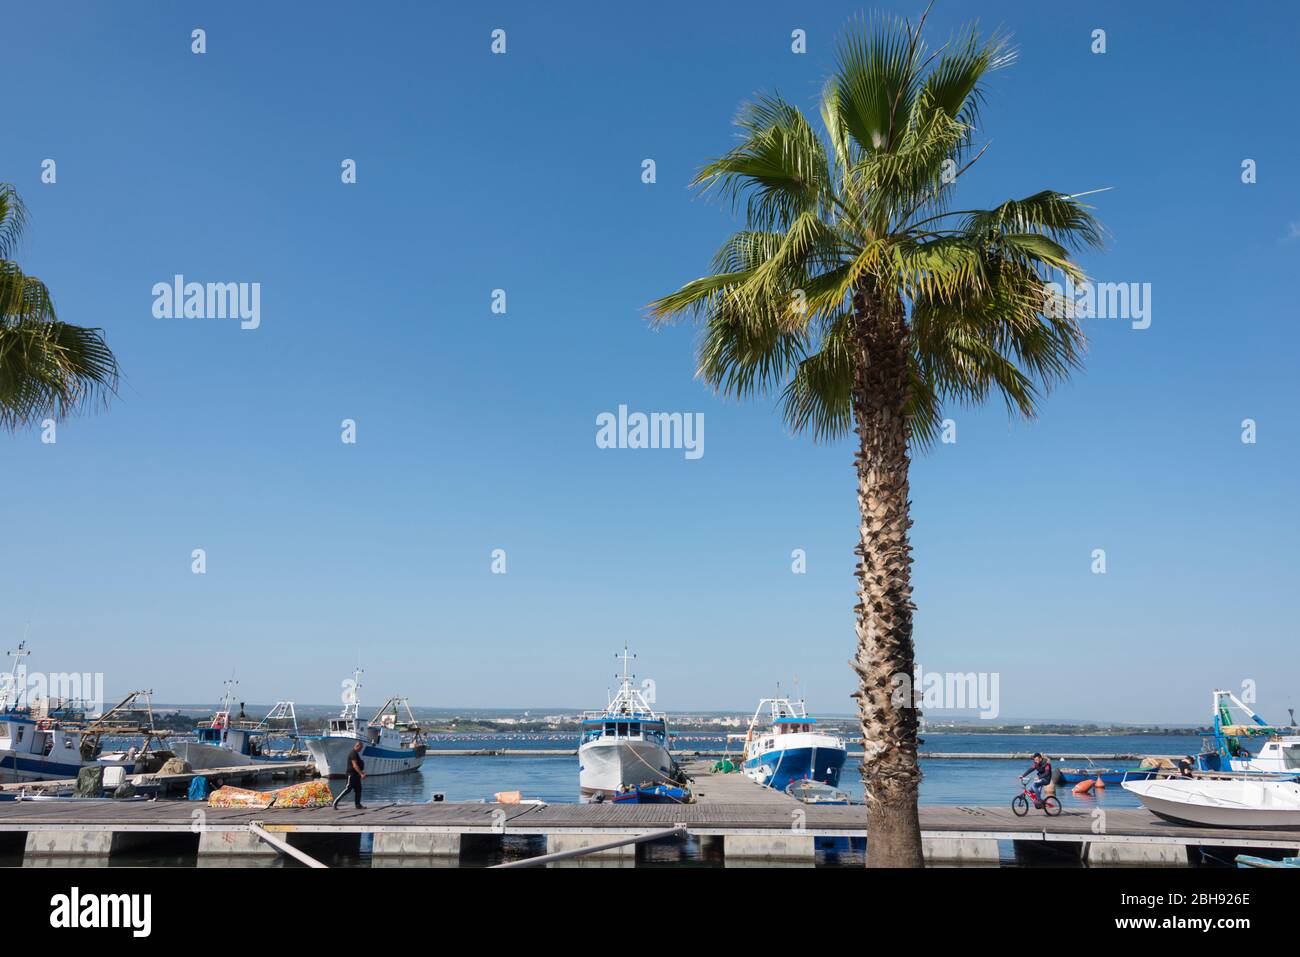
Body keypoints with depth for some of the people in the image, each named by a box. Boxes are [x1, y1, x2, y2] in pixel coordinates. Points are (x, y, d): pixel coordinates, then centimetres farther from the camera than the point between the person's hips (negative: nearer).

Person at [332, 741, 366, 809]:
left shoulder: (355, 753, 15)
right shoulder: (353, 753, -17)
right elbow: (354, 765, -24)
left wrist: (361, 772, 23)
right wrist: (361, 774, -25)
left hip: (356, 774, 10)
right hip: (352, 774, -10)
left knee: (358, 789, 8)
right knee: (348, 788, -9)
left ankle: (358, 805, 9)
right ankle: (336, 801, -4)